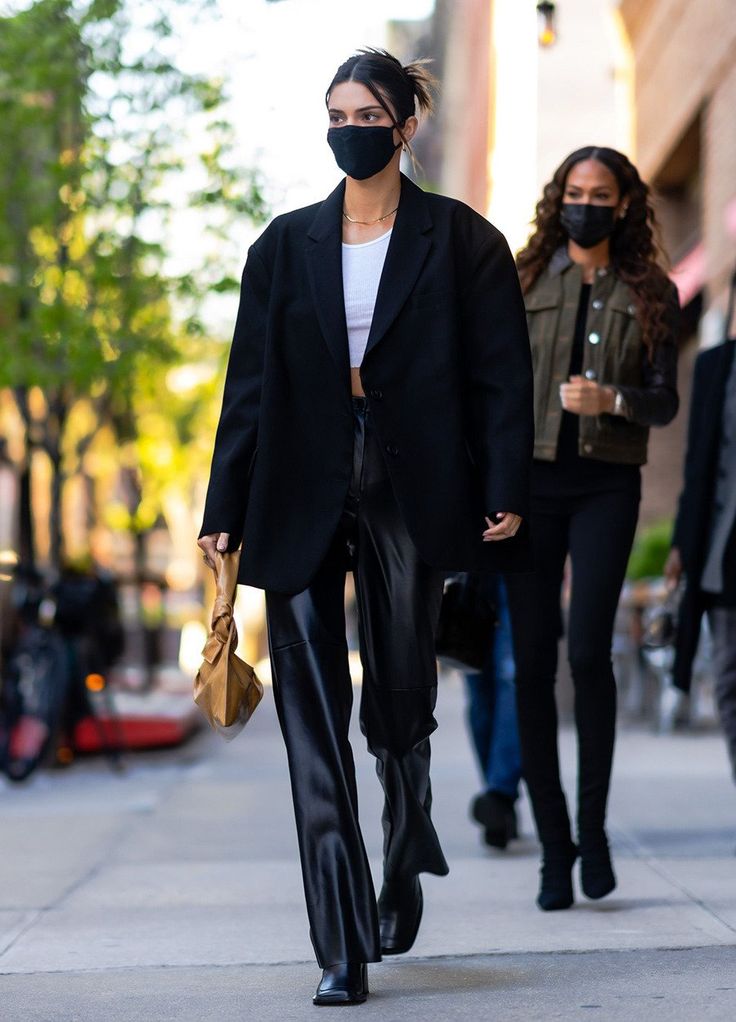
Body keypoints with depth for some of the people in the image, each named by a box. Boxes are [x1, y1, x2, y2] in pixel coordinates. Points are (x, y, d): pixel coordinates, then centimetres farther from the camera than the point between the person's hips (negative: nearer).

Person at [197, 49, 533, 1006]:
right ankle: (342, 947, -4)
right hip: (304, 497, 2)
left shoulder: (460, 239, 2)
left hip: (408, 491, -2)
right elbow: (250, 380, 8)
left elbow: (503, 376, -1)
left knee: (401, 706, 8)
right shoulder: (287, 243, 9)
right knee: (313, 717, -6)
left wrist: (505, 493, -10)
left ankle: (404, 870, 38)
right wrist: (225, 511, 3)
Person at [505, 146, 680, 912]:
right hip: (531, 480, 1)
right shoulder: (525, 283, 9)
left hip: (606, 484, -1)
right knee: (532, 663, -2)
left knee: (588, 648, -17)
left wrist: (611, 400, -16)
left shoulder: (650, 293, 7)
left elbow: (665, 401, 5)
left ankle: (593, 825, -1)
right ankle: (553, 848, 6)